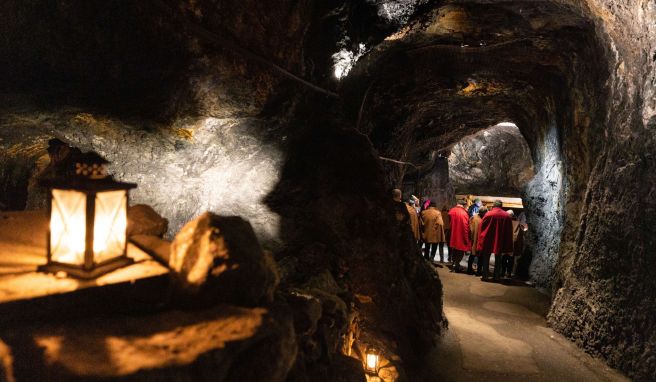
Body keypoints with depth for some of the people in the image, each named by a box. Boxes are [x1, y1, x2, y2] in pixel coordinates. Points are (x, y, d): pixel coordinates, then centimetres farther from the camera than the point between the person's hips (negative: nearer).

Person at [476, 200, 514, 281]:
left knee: (486, 258, 10)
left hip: (488, 240, -2)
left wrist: (481, 240, 7)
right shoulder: (507, 216, -2)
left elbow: (482, 226, -6)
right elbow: (509, 231, 2)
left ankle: (485, 276, 8)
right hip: (500, 241, 2)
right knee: (498, 259, 13)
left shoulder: (489, 214, -10)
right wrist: (508, 245, 8)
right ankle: (496, 277, 12)